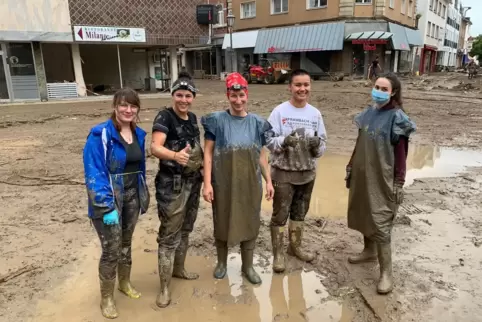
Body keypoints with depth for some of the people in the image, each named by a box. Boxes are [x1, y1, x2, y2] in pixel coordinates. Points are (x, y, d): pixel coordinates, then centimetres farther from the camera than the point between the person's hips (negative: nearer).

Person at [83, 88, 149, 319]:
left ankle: (125, 283, 42)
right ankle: (106, 298, 22)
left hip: (132, 195, 6)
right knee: (111, 250, 0)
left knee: (126, 243, 20)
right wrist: (106, 207, -22)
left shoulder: (138, 134, 3)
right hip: (109, 198, -6)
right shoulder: (100, 134, -17)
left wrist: (143, 195, 14)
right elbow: (93, 173, -20)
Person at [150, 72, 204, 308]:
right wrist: (175, 155, -47)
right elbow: (155, 147, -29)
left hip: (193, 182, 8)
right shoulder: (164, 117, -14)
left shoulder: (192, 118, 7)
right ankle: (164, 287, 9)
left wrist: (203, 166, 11)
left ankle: (179, 269, 38)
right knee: (169, 235, -2)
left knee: (185, 229, 19)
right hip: (172, 185, -7)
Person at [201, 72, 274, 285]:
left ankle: (247, 266, 30)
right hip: (224, 183, -2)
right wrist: (207, 183, -12)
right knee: (223, 223, 12)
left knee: (250, 224, 11)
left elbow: (262, 155, 8)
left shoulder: (257, 123, 3)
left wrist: (268, 181, 7)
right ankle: (222, 263, 34)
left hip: (250, 184, 3)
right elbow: (208, 153, -6)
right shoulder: (217, 120, -6)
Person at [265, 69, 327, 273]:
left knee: (300, 212, 19)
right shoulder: (279, 111, -9)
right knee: (280, 215, 4)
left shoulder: (315, 114, 1)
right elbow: (269, 141, -11)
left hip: (308, 173, 4)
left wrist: (318, 145, -20)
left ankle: (295, 246, 39)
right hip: (283, 173, -4)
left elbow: (323, 145, 3)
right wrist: (284, 141, -30)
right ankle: (278, 254, 20)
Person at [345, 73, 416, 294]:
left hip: (382, 179, -6)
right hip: (362, 175, 7)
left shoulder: (397, 118, -12)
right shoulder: (368, 114, 6)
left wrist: (399, 184, -13)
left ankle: (386, 273, 6)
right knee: (362, 215, 18)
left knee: (380, 223, -5)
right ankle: (369, 251, 40)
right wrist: (350, 168, 14)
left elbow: (401, 155, -11)